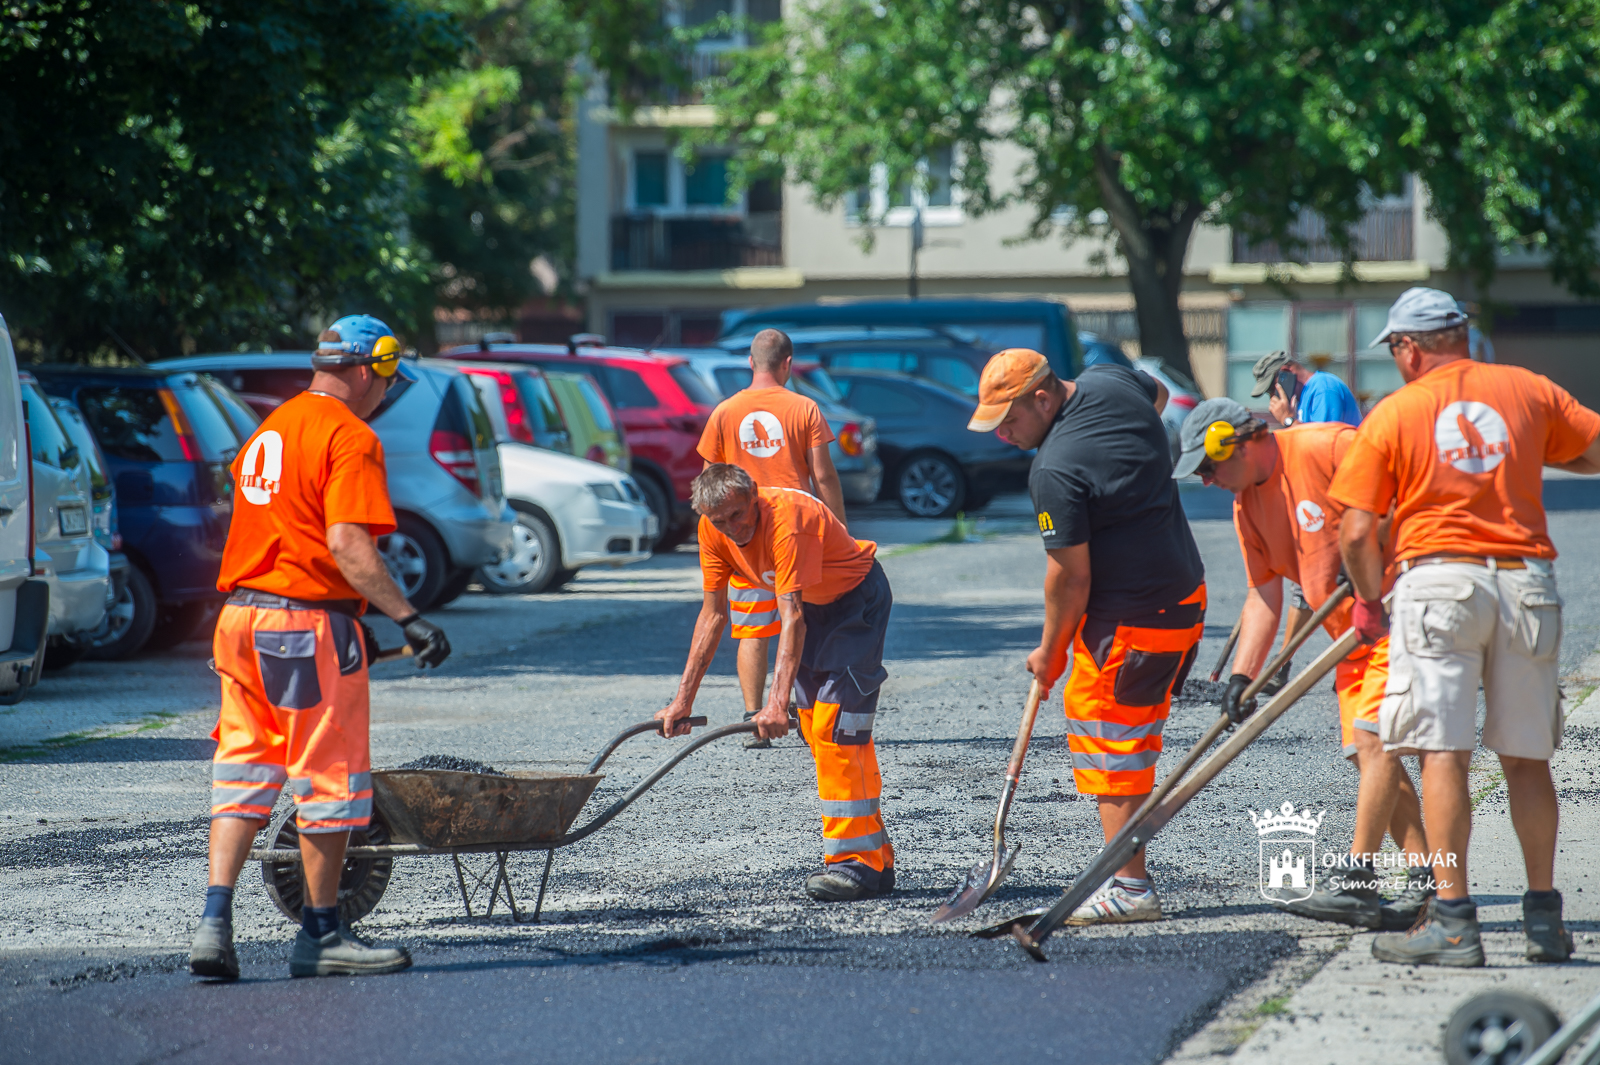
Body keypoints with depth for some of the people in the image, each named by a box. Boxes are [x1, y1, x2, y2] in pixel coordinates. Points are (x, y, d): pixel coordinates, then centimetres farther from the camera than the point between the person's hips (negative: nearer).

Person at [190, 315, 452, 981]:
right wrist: (407, 618, -21)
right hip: (310, 626, -8)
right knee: (329, 778, 2)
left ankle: (215, 924, -2)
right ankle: (321, 934, 10)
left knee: (242, 774, 9)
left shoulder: (271, 430, 18)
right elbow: (346, 545, -21)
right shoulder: (350, 438, -11)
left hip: (240, 619, 8)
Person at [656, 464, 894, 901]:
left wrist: (777, 704, -48)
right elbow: (713, 613, -6)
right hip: (814, 606, 8)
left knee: (836, 728, -18)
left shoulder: (786, 518, -36)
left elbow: (792, 616, -41)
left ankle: (856, 859, -17)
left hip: (858, 599, -8)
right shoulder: (714, 530, -14)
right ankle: (875, 857, 15)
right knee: (817, 732, 8)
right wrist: (683, 700, -7)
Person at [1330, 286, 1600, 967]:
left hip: (1439, 581, -4)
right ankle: (1544, 918, 15)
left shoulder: (1392, 414, 1)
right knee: (1527, 757, 11)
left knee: (1442, 752, -6)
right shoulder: (1527, 390, 9)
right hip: (1526, 580, 4)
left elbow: (1356, 534, -1)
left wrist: (1370, 603, 14)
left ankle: (1452, 920, -12)